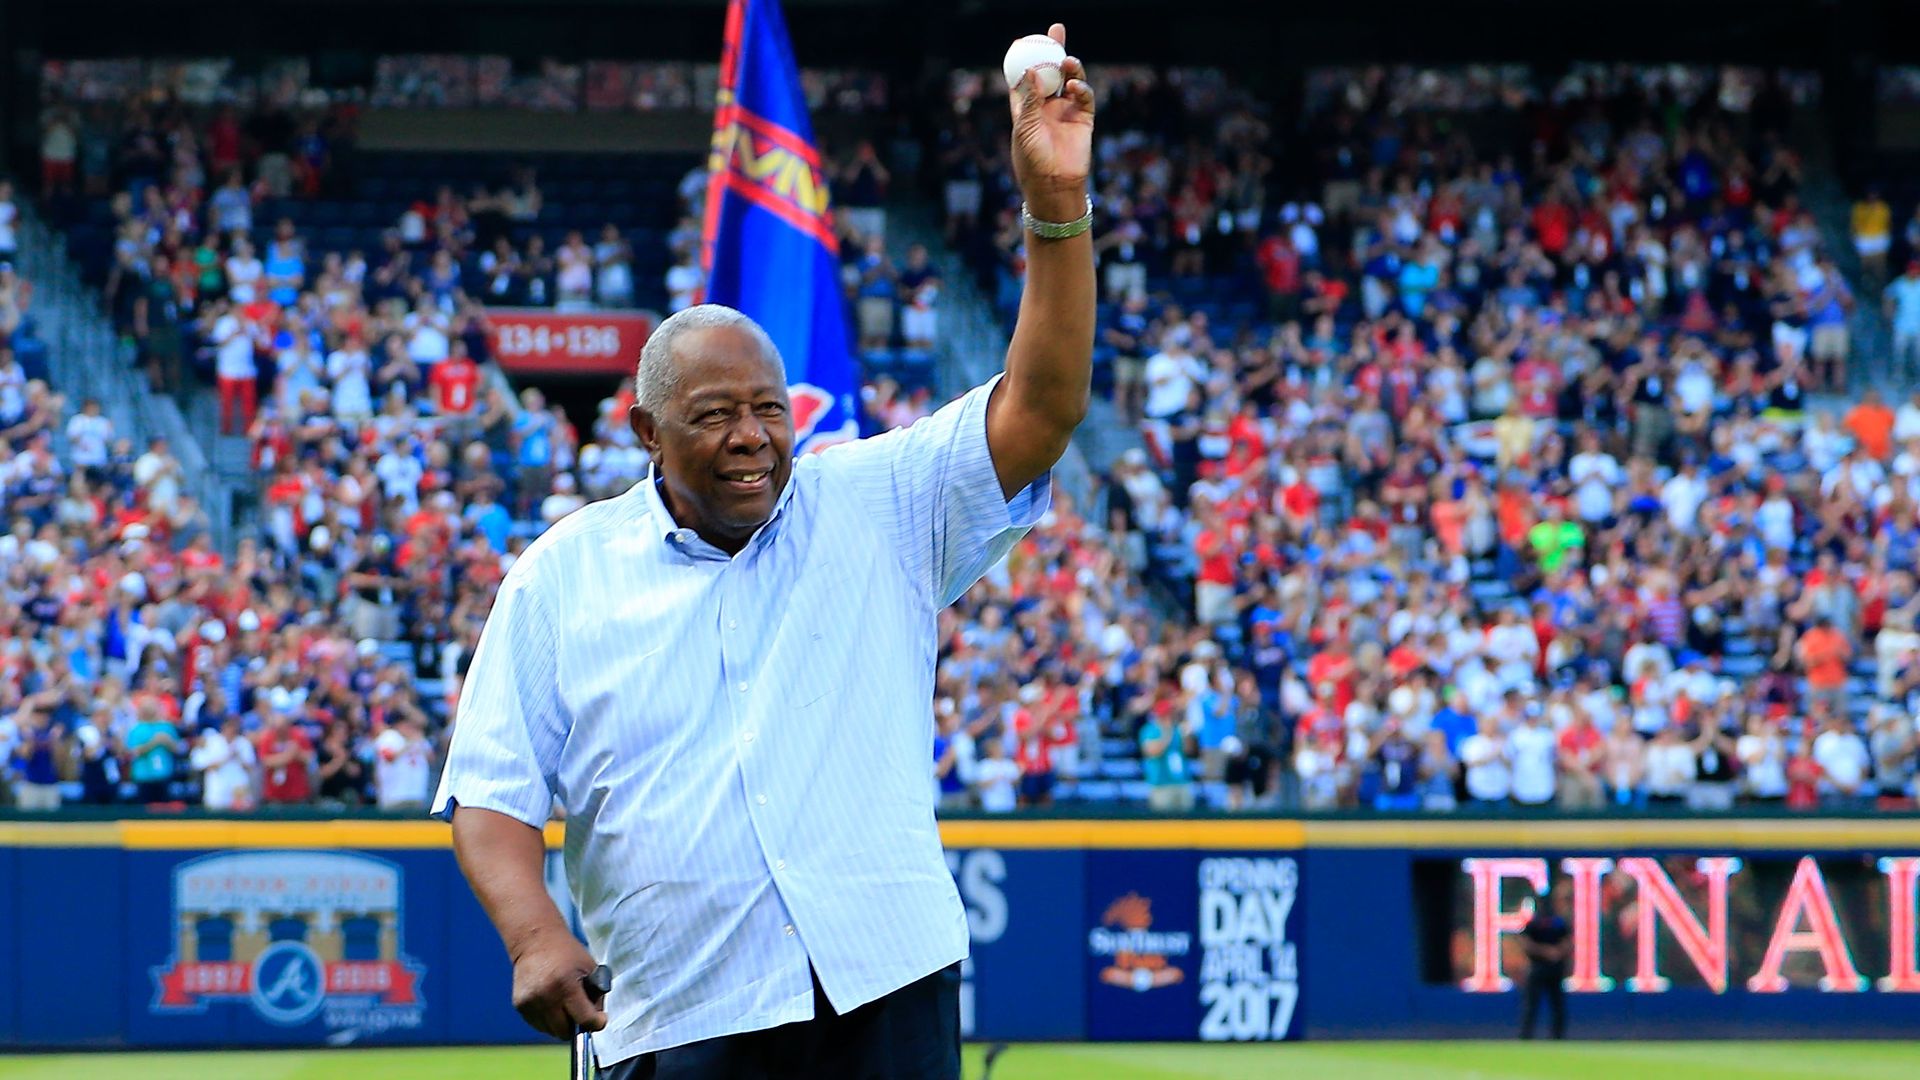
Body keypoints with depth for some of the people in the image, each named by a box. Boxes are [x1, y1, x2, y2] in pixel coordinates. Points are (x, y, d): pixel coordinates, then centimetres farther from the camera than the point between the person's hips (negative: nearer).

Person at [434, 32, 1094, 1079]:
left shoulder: (878, 508, 7)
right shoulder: (561, 577, 7)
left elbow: (1038, 406, -4)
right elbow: (491, 789, 6)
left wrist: (1056, 206, -17)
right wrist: (534, 933, -13)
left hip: (887, 993, 0)